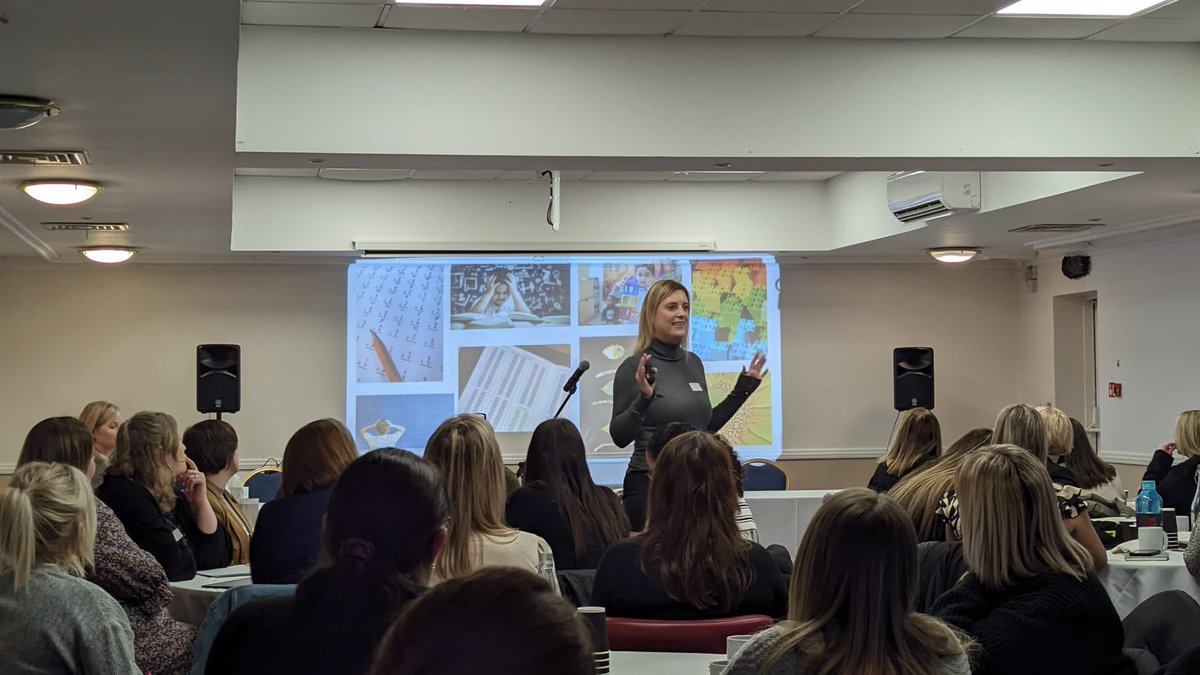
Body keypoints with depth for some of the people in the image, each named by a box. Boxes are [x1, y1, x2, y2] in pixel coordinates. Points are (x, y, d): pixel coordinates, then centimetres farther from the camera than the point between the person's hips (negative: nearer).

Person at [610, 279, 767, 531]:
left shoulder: (693, 363, 10)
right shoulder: (635, 367, -9)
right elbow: (619, 437, -11)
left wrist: (742, 390, 16)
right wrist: (643, 399, -26)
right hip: (650, 483, -6)